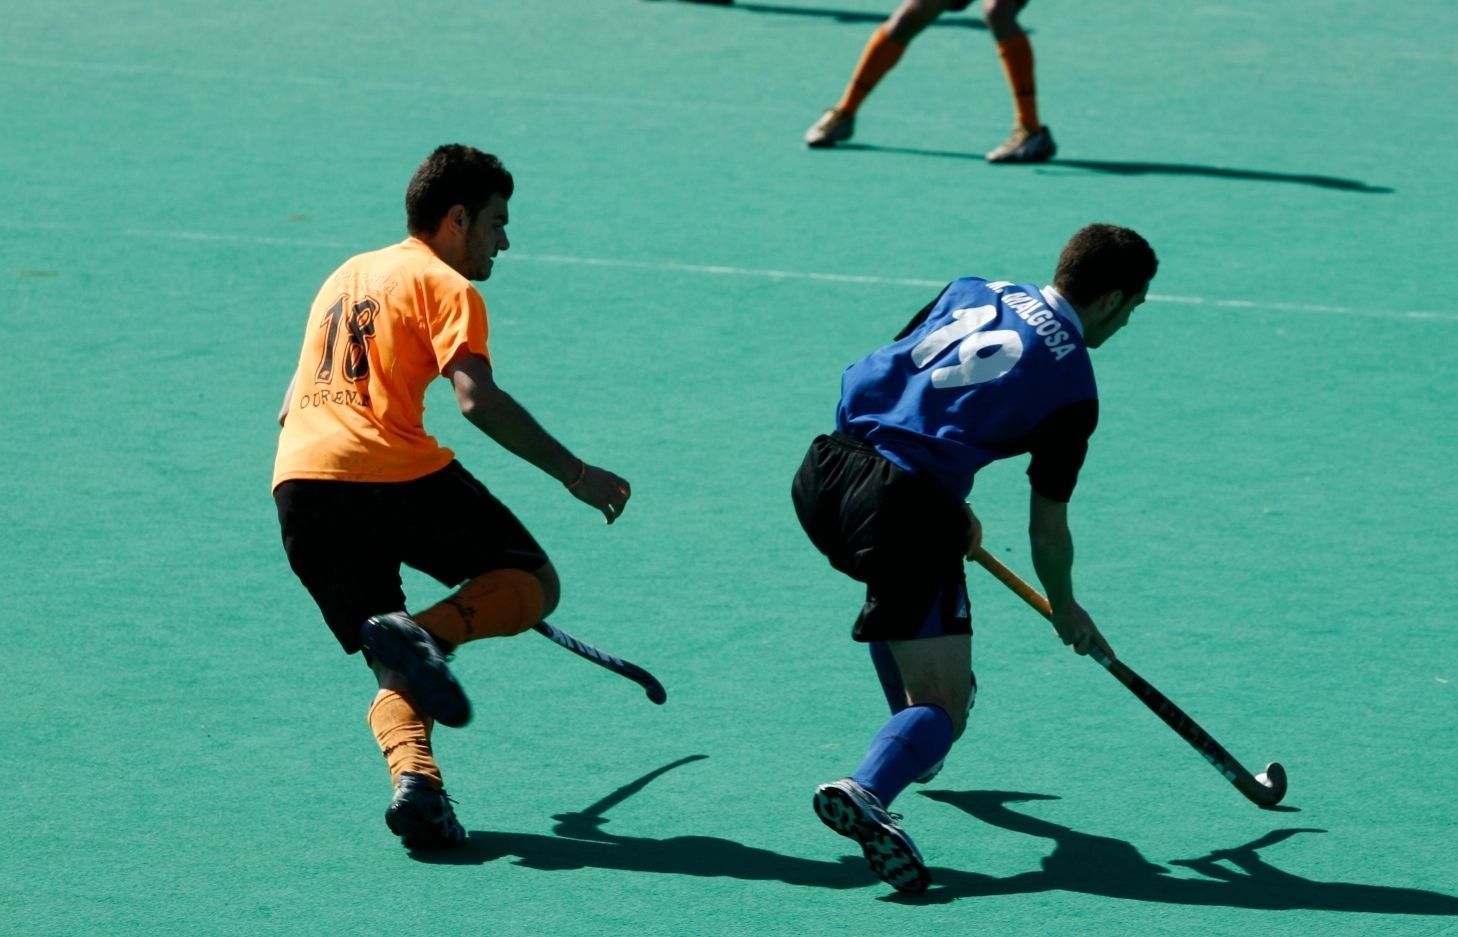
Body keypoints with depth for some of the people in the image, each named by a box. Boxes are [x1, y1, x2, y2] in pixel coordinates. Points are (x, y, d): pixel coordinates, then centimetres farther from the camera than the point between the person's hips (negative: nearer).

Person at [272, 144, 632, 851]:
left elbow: (291, 409, 31)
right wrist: (574, 474, -9)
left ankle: (413, 774, -17)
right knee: (534, 584, 10)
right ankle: (429, 630, -20)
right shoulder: (446, 286, 3)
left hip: (296, 477, 6)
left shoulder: (346, 276, 26)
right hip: (395, 473, -6)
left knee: (394, 668, 13)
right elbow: (478, 399, -12)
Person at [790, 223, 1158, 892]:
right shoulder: (1072, 388, 2)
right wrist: (1066, 612, 26)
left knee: (895, 581, 40)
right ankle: (868, 790, -35)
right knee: (943, 704, -6)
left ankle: (913, 730, 54)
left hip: (825, 468, 7)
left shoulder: (974, 292, 18)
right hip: (906, 505, -7)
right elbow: (1047, 529, 6)